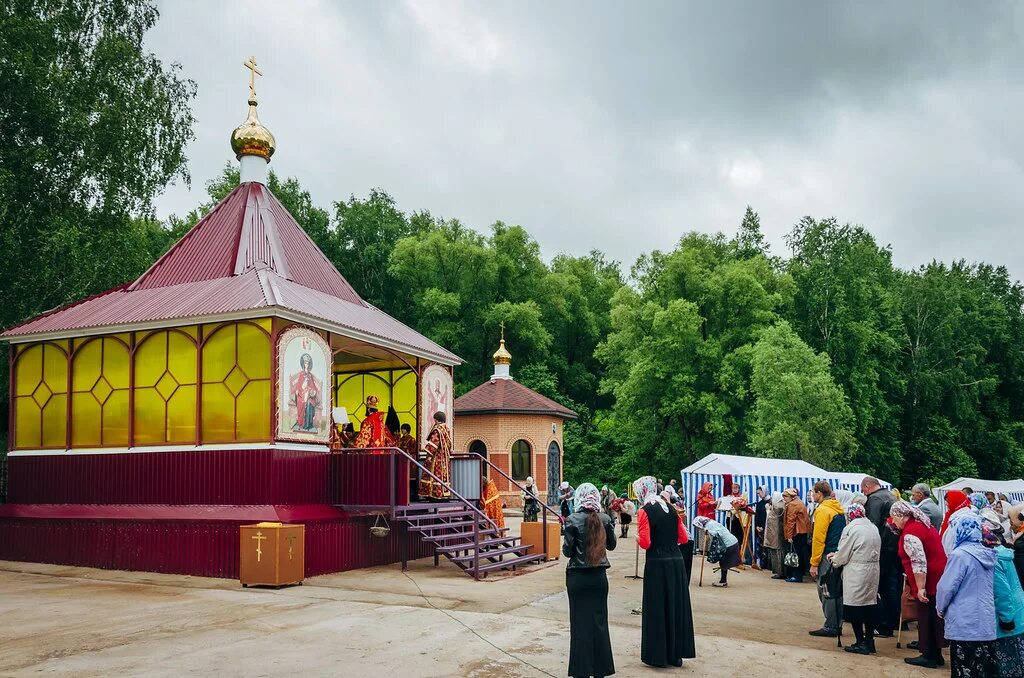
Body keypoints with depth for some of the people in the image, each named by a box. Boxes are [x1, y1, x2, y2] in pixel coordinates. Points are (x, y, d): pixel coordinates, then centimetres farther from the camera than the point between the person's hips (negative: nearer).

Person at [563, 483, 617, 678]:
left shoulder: (573, 520, -13)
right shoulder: (605, 519, -4)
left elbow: (567, 551, -11)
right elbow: (611, 545, 8)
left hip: (578, 577, -3)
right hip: (599, 576, 3)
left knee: (581, 622, 6)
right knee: (599, 621, 12)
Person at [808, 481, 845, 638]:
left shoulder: (823, 510, -14)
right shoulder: (838, 509, 12)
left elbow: (818, 539, -16)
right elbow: (843, 534, 13)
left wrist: (814, 563, -13)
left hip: (828, 556, -9)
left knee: (826, 592, -2)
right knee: (837, 592, 14)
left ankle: (830, 627, 0)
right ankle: (838, 625, 20)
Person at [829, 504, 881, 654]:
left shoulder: (851, 528, -13)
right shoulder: (873, 527, 10)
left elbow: (843, 555, -9)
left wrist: (834, 560, 13)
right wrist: (837, 555, 17)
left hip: (856, 574, -7)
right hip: (873, 572, 7)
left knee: (855, 607, 1)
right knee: (869, 605, 13)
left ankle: (860, 643, 4)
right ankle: (869, 641, 19)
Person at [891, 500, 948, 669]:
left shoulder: (910, 533, -18)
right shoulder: (922, 524, 12)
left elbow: (919, 563, -23)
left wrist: (920, 588, -20)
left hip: (927, 582, -9)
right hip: (938, 579, 9)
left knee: (926, 618, 1)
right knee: (933, 618, 15)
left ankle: (929, 656, 10)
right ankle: (936, 655, 23)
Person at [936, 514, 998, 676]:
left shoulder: (960, 555, -16)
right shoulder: (988, 555, 6)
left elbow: (947, 587, -13)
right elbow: (991, 587, 18)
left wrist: (940, 608, 5)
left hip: (965, 625, -7)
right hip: (987, 624, 7)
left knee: (965, 670, 0)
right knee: (986, 669, 10)